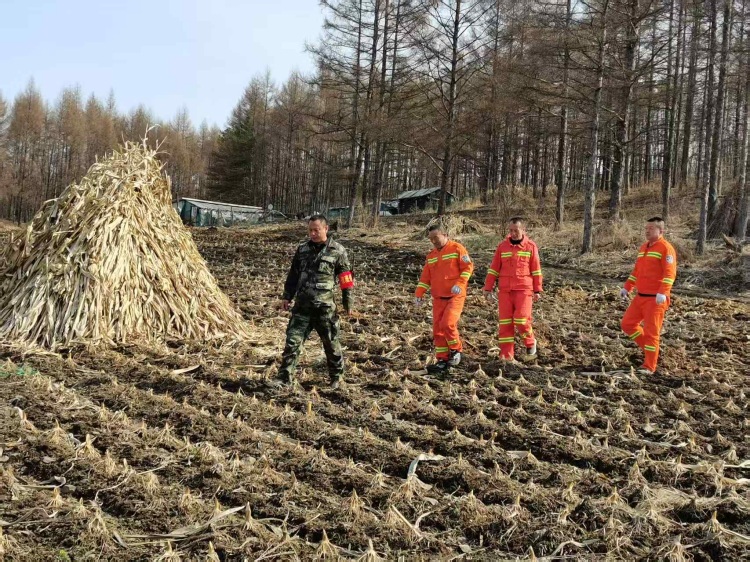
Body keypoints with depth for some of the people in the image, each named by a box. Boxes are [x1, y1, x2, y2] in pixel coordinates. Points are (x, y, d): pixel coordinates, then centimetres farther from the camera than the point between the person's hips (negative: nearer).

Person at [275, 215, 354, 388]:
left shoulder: (337, 251, -4)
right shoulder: (302, 249, 8)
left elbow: (346, 279, -1)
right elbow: (293, 274, 16)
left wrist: (348, 303, 0)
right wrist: (287, 296, 14)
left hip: (325, 307, -3)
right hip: (302, 306, 3)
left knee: (331, 343, 9)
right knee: (292, 341, -2)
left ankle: (337, 377, 27)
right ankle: (285, 378, 4)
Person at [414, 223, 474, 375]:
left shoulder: (457, 249, -3)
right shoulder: (431, 255, 16)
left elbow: (468, 267, -9)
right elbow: (425, 277, 14)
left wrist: (459, 284, -21)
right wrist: (419, 294, 5)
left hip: (455, 296, -6)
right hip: (438, 297, 6)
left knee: (447, 323, -20)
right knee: (437, 329, 3)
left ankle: (455, 350, 4)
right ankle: (443, 360, 11)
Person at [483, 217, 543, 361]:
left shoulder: (531, 246, 1)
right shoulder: (502, 246, 5)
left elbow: (536, 270, 3)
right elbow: (493, 269, 8)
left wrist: (537, 290, 1)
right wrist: (488, 288, 4)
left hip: (524, 289, -2)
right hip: (504, 290, 3)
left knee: (521, 319, -11)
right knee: (505, 322, 2)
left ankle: (530, 344, 18)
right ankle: (506, 354, 9)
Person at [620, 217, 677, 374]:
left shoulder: (665, 248, -10)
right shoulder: (643, 247, 16)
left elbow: (670, 273, -19)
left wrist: (663, 293, -30)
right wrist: (627, 288, 18)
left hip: (656, 299, -8)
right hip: (640, 297, 8)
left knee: (651, 331, -4)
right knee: (627, 324, 9)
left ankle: (649, 367, 4)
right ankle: (649, 347, 25)